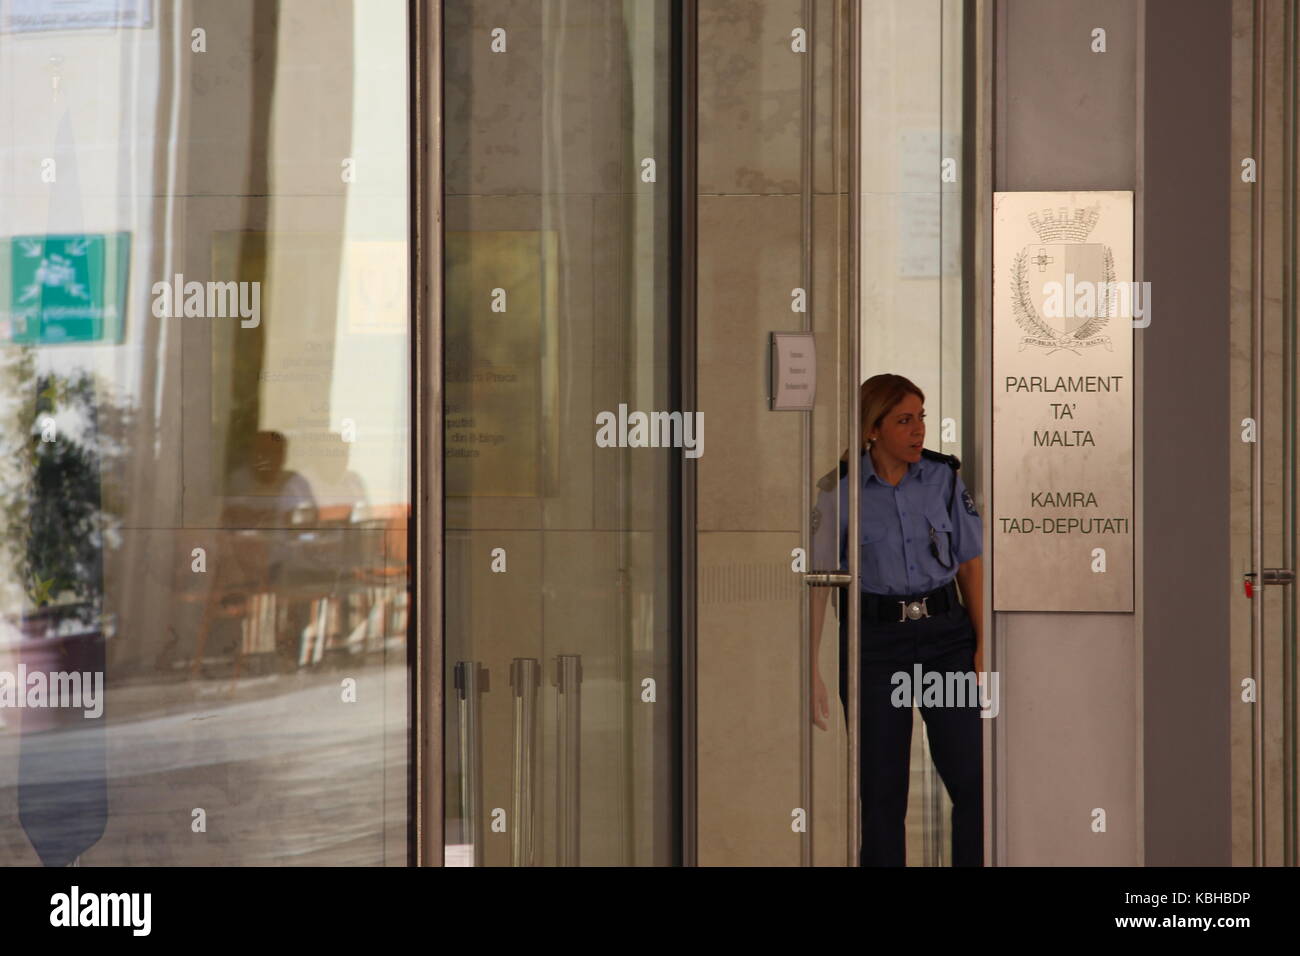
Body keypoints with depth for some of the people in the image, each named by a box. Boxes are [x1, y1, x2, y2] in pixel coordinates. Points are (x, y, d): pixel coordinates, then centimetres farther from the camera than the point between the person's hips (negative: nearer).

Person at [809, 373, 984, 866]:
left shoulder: (943, 477, 2)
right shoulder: (843, 489, -4)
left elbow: (969, 565, 7)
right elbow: (817, 580, -3)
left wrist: (983, 645, -1)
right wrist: (810, 669, -8)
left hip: (945, 630, 2)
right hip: (875, 640, -2)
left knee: (973, 780, -5)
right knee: (881, 789, 4)